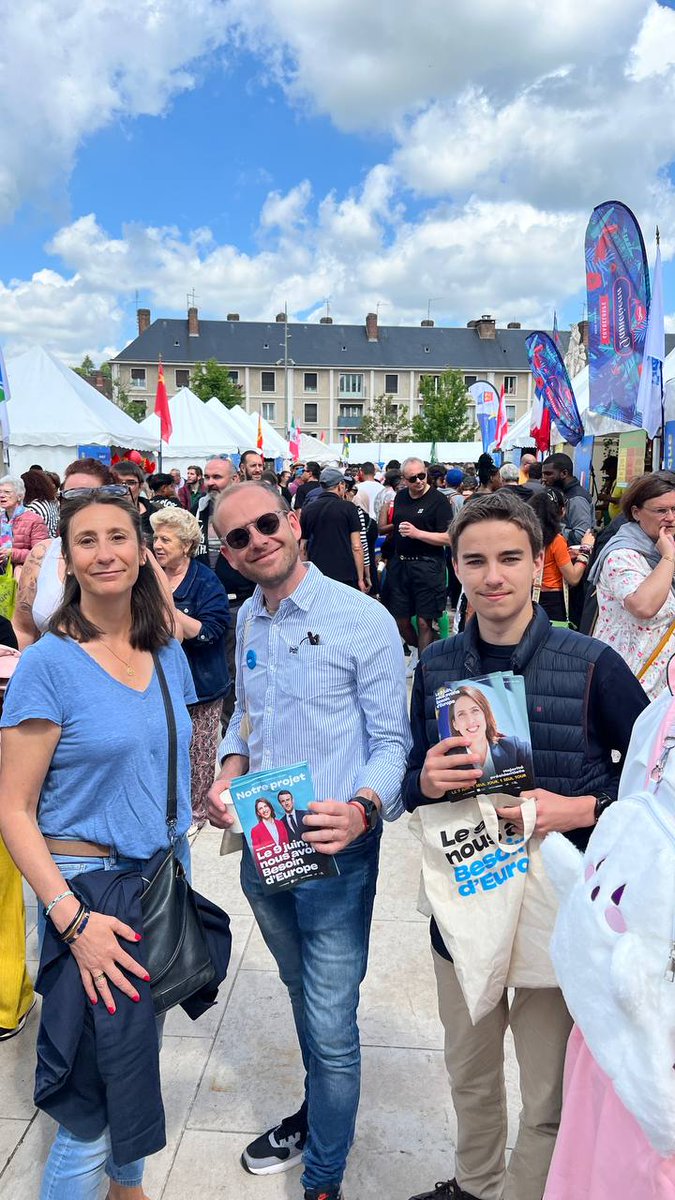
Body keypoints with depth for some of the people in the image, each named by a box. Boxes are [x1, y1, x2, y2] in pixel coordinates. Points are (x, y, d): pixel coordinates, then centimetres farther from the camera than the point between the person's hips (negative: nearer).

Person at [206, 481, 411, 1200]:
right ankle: (320, 1110, 52)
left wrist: (362, 810, -31)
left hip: (335, 851, -6)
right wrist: (229, 773, -1)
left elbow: (392, 740, -13)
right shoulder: (247, 621, 4)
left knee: (331, 1027, 4)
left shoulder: (363, 620, -15)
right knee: (303, 993, 26)